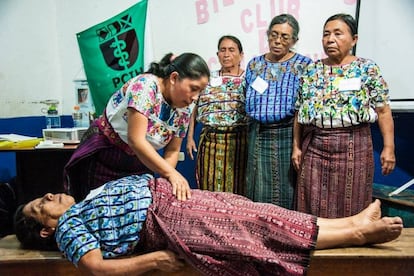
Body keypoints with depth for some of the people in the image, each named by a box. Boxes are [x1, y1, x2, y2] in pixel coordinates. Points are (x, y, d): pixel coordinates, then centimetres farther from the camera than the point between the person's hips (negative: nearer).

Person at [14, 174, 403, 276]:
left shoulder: (80, 207, 23)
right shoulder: (66, 227, -2)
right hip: (167, 217, -8)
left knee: (252, 215, -1)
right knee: (255, 226, -12)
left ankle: (353, 223, 3)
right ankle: (357, 233, -4)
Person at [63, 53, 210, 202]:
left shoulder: (185, 108, -8)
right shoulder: (146, 85, -27)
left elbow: (172, 151, -3)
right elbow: (136, 140, -33)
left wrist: (164, 180, -20)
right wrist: (171, 173, -34)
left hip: (140, 163, 5)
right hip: (105, 154, -5)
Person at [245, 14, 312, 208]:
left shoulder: (304, 65, 0)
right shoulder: (254, 64, 11)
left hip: (288, 135, -3)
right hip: (258, 136, 3)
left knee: (286, 190, 5)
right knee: (257, 191, 7)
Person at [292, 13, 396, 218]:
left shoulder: (367, 69, 0)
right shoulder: (311, 70, 8)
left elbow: (383, 111, -2)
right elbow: (299, 112, 10)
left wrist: (389, 147, -8)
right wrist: (296, 146, 7)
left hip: (353, 147, -2)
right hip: (314, 147, 3)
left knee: (349, 206, 6)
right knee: (313, 207, 7)